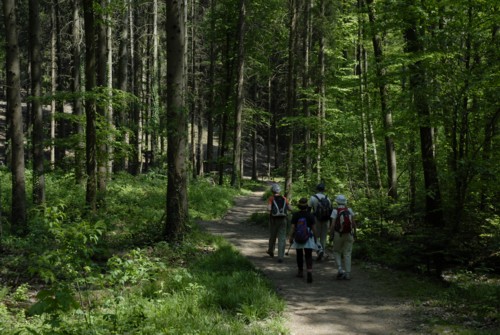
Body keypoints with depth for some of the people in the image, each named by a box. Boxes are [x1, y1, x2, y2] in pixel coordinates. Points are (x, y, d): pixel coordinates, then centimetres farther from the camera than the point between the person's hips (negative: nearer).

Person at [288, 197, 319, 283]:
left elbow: (292, 228, -7)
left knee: (299, 255, 18)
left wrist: (290, 238, -1)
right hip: (308, 238, -1)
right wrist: (315, 238, 7)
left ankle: (300, 272, 28)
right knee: (308, 256, -3)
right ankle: (309, 272, -22)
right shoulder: (310, 216, -6)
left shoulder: (295, 215, -5)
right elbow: (314, 228, -4)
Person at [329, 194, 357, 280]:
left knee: (337, 252, 16)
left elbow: (333, 225, -14)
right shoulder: (349, 210, -2)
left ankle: (340, 269, -1)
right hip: (349, 234, 2)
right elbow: (354, 223, -3)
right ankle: (347, 274, 5)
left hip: (338, 235, -2)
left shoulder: (335, 211, -10)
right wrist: (355, 233, 9)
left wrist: (331, 235, -3)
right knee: (347, 254, 8)